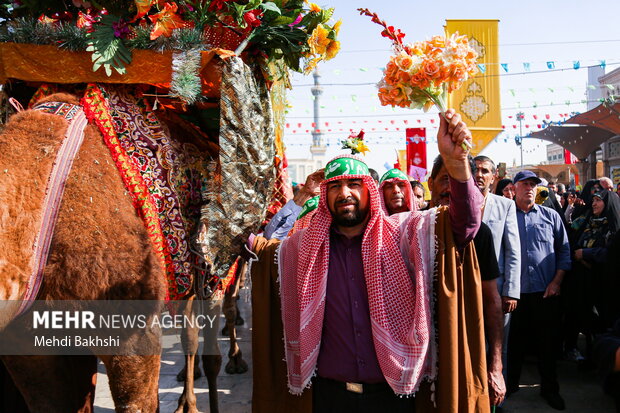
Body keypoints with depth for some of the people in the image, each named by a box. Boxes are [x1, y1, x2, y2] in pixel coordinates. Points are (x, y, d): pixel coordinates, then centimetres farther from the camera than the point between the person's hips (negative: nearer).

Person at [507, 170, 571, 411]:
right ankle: (510, 384, 26)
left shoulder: (551, 216, 7)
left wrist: (557, 281, -2)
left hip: (546, 292, 1)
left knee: (547, 341, 10)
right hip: (515, 291, -1)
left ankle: (549, 388, 26)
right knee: (514, 341, 10)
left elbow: (564, 251, 8)